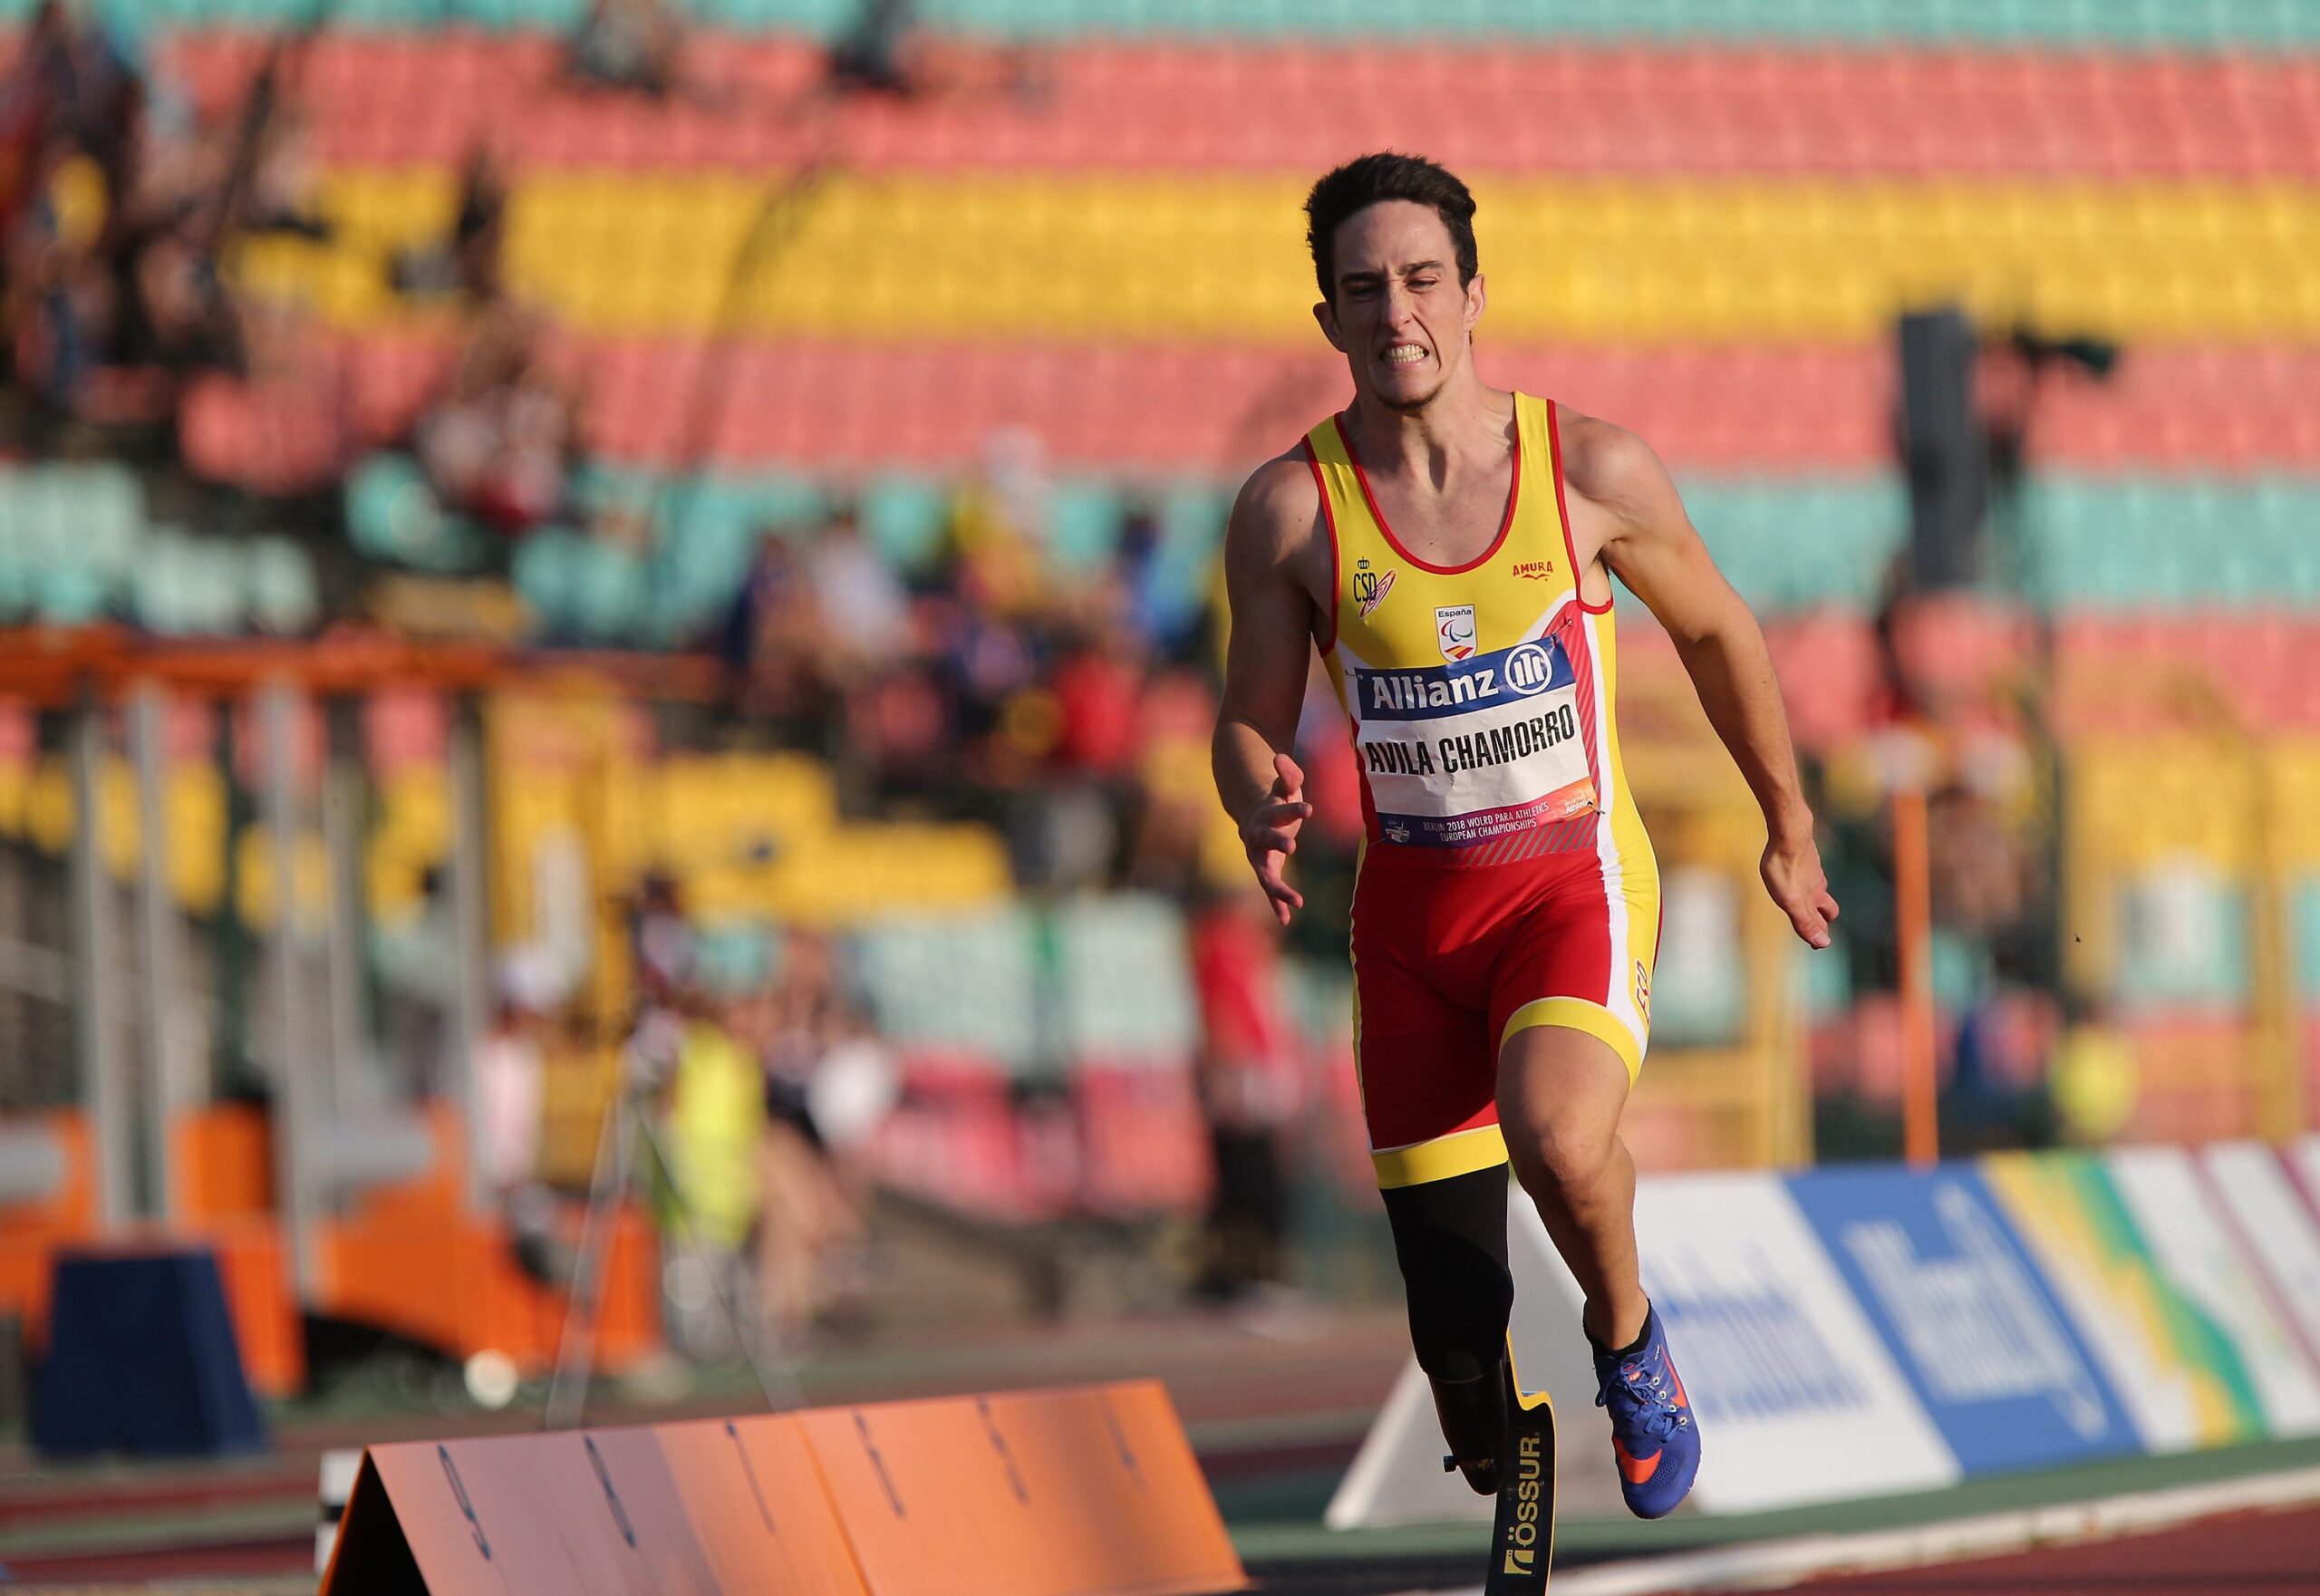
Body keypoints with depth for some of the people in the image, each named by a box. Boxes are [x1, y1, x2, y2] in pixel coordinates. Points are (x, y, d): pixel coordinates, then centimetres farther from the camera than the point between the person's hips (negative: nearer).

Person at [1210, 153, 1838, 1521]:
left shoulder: (1595, 472, -6)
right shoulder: (1290, 511, -6)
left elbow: (1718, 633, 11)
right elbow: (1249, 725, 2)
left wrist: (1790, 829, 19)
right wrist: (1262, 810, -22)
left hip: (1577, 883, -2)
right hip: (1411, 910, 2)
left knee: (1558, 1139, -33)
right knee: (1455, 1321, 0)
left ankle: (1628, 1335, -1)